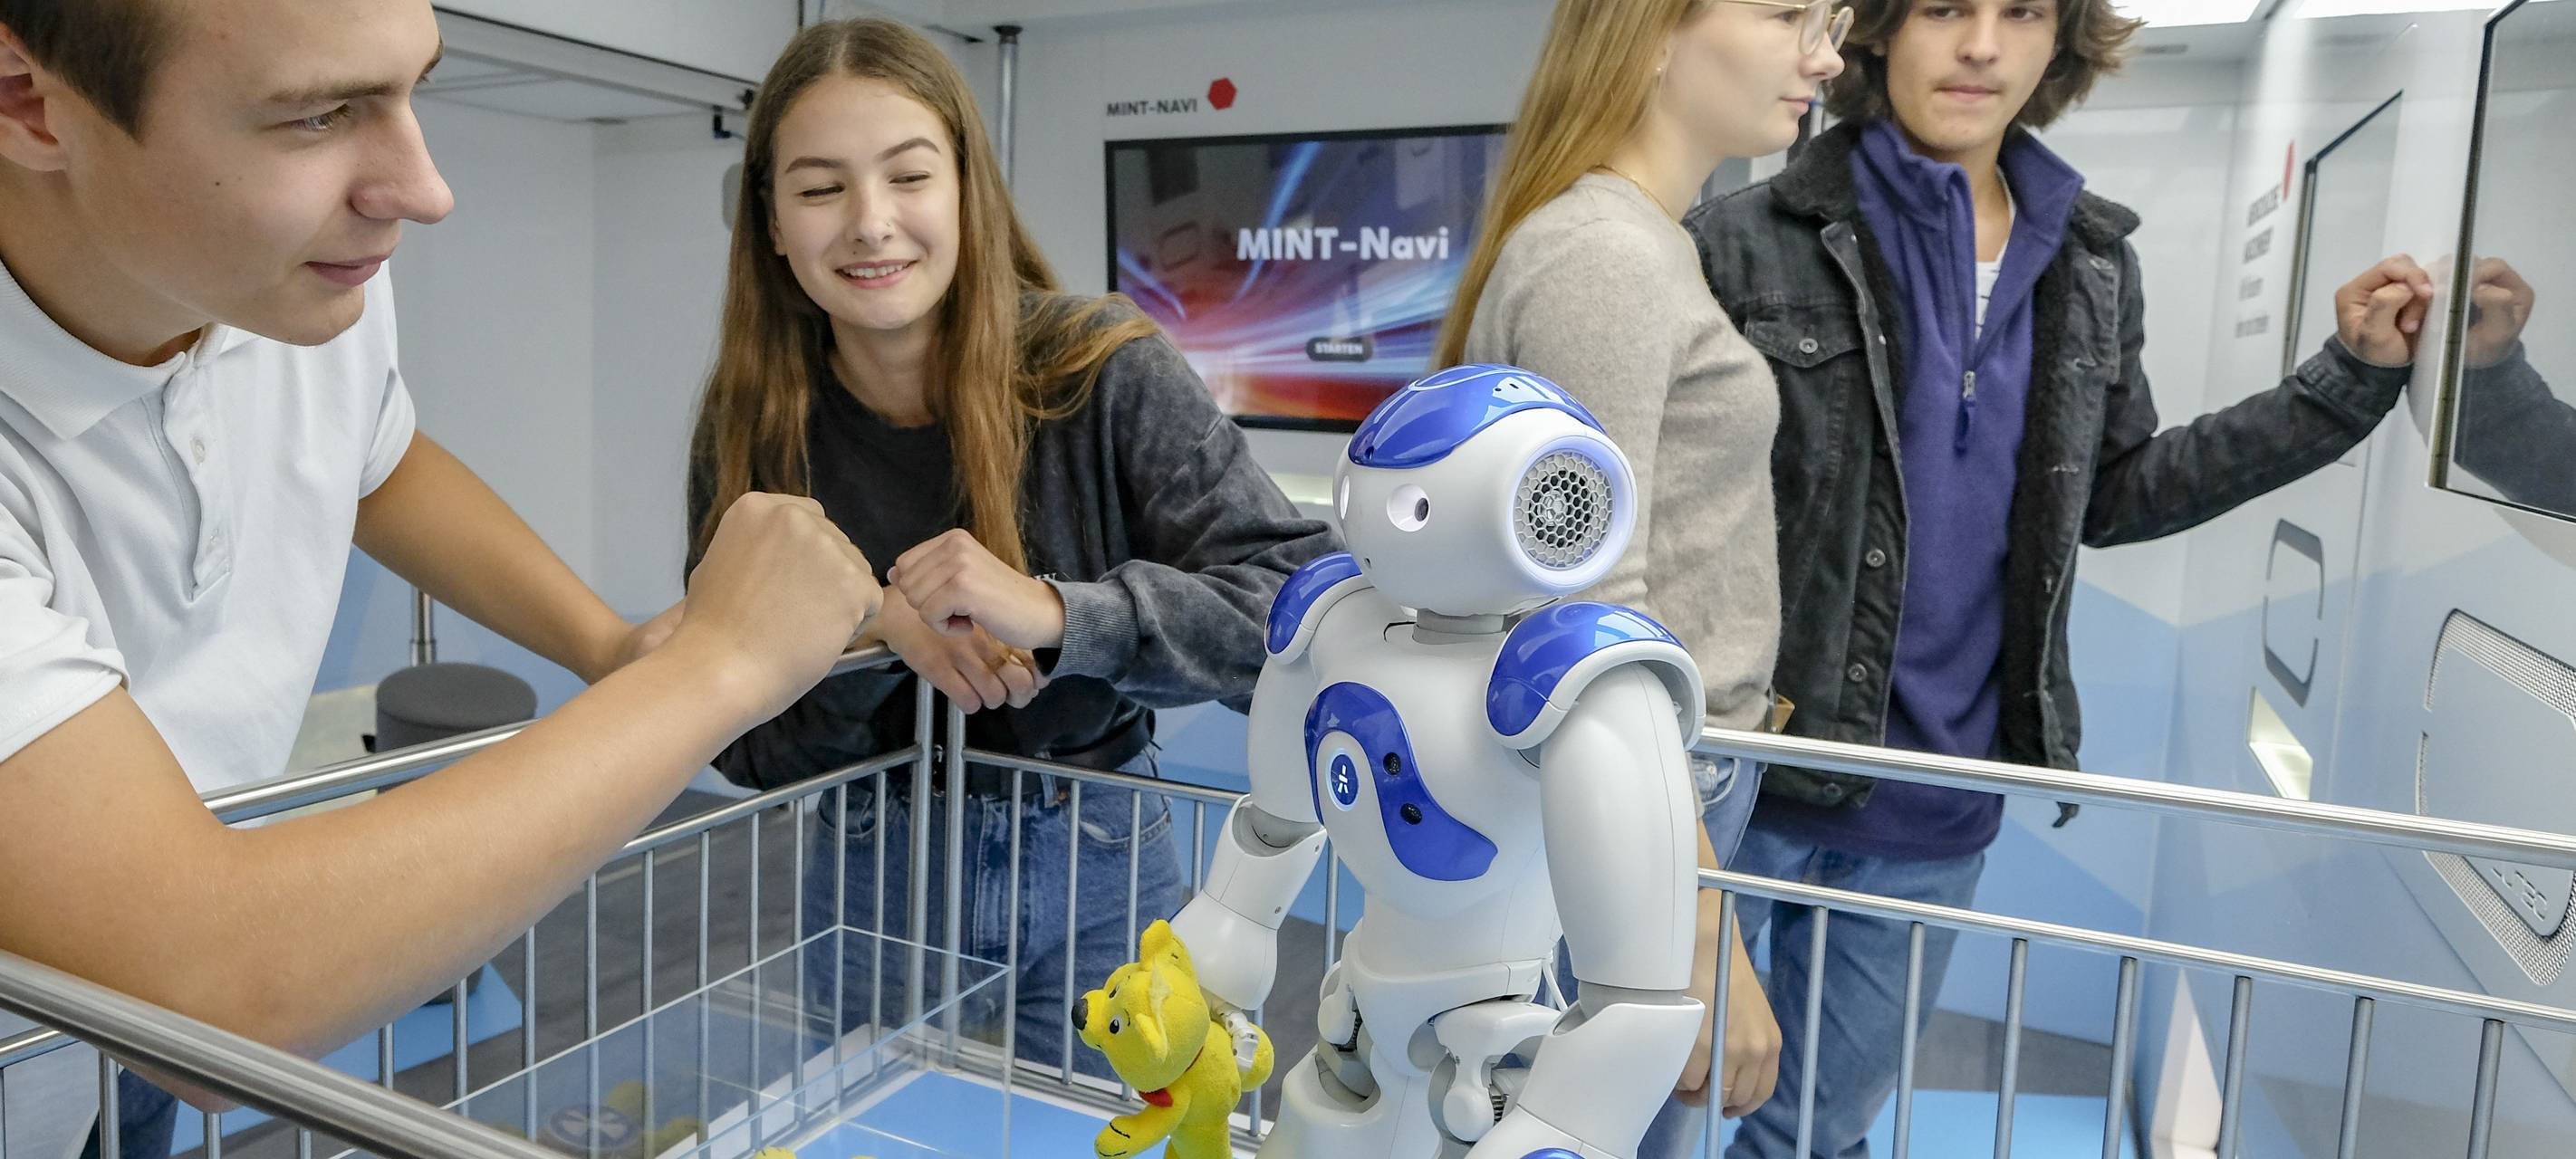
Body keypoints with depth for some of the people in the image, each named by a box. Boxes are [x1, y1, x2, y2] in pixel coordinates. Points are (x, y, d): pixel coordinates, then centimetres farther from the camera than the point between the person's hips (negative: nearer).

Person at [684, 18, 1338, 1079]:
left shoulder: (1104, 371, -18)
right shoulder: (751, 424, -10)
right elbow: (740, 743, -6)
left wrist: (1058, 615, -36)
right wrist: (874, 623, -25)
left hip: (1093, 869, -2)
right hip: (874, 876, 2)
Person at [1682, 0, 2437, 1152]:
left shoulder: (2090, 263, 5)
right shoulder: (1745, 242, -12)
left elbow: (2109, 495, 15)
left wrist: (2350, 377, 11)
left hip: (1935, 809, 5)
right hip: (1743, 780, -4)